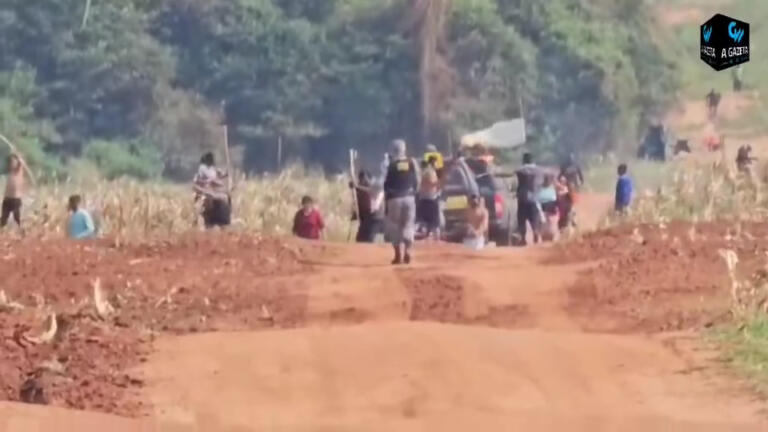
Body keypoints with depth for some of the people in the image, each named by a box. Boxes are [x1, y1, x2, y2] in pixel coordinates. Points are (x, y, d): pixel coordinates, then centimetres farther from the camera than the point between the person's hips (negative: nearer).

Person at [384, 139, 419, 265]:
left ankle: (398, 254, -1)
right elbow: (416, 182, 5)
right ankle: (407, 251, -6)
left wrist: (386, 198, 2)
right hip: (409, 197, 3)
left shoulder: (392, 165, -8)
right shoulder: (411, 163, 2)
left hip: (395, 198, -3)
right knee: (408, 225, 8)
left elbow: (387, 184, -6)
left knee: (395, 226, 4)